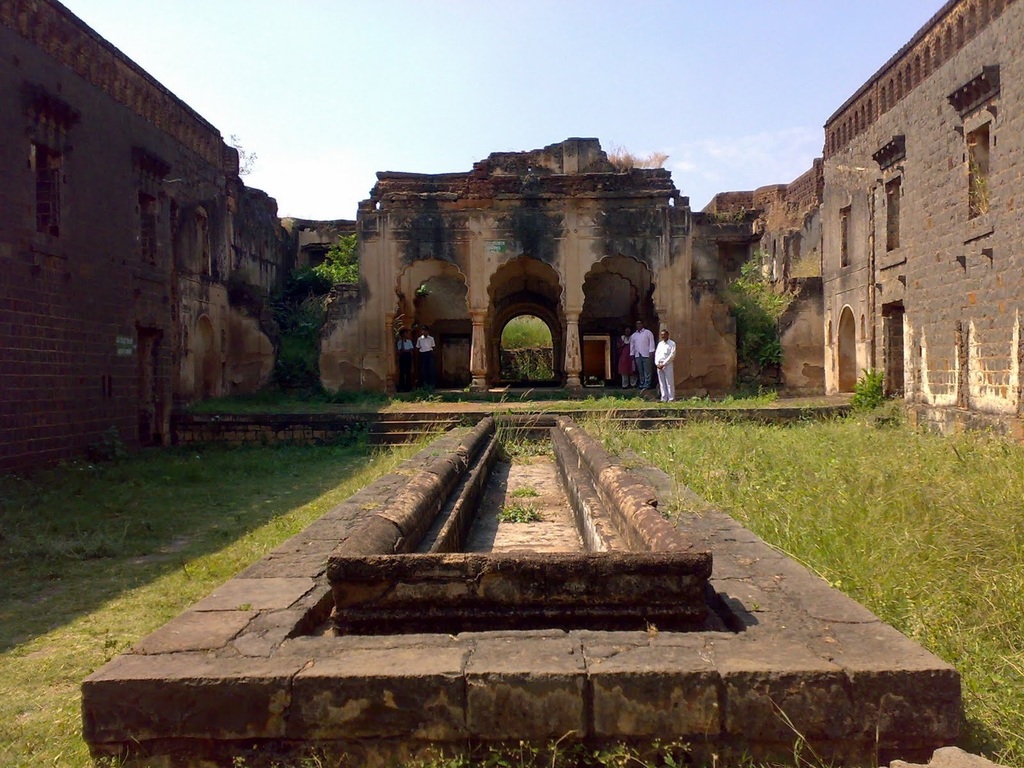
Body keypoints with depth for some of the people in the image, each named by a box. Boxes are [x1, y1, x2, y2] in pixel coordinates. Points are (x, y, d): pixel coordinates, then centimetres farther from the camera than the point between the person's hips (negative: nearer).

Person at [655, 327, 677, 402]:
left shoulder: (672, 343, 0)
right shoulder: (660, 344, 18)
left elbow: (672, 355, -8)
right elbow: (656, 354, 13)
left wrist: (663, 364, -12)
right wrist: (657, 363, -3)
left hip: (668, 365, -5)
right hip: (659, 365, 5)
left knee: (669, 383, -5)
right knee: (661, 383, 5)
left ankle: (671, 399, -4)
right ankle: (664, 398, 9)